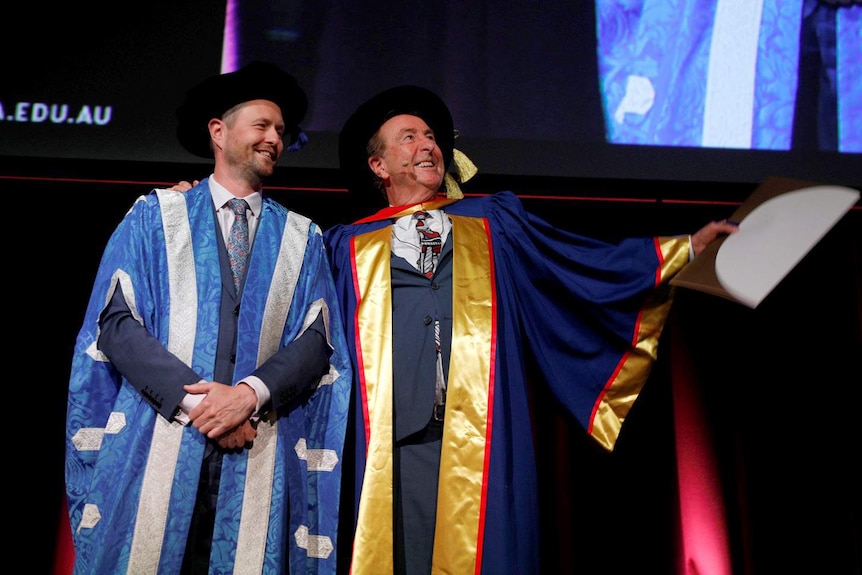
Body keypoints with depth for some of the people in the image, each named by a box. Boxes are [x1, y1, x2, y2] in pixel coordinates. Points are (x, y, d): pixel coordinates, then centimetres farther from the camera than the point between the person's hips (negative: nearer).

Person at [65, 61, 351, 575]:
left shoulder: (302, 238, 12)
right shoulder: (156, 215, 9)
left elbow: (317, 340, 3)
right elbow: (117, 322, -1)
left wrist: (251, 393, -15)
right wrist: (195, 397, -14)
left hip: (259, 458, 1)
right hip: (154, 445, -1)